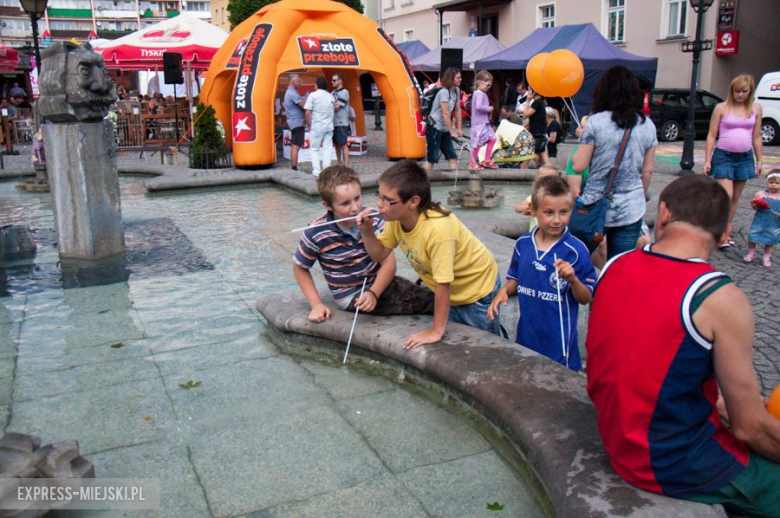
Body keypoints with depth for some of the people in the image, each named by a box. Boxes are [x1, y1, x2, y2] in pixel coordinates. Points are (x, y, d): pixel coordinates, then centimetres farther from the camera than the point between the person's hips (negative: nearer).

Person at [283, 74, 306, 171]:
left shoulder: (288, 92, 18)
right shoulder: (293, 93, -15)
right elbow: (304, 105, -20)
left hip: (293, 123, 11)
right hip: (298, 123, -11)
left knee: (293, 146, 12)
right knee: (296, 146, -10)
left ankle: (293, 168, 15)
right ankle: (294, 168, -11)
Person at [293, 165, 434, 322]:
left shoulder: (373, 219, -12)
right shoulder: (316, 234, -16)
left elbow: (388, 263, -12)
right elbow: (300, 267, 0)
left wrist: (373, 293, -28)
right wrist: (316, 304, -8)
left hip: (379, 283, 4)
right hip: (350, 295, -3)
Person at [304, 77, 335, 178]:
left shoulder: (313, 95, -6)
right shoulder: (330, 96, 10)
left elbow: (307, 113, -10)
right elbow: (334, 109, 12)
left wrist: (308, 124, 1)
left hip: (317, 126, -4)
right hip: (329, 126, 4)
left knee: (314, 149, 5)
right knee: (327, 148, 7)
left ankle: (316, 171, -2)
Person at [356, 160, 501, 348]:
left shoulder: (438, 229, -41)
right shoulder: (395, 219, -18)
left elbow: (443, 283, -36)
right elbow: (380, 254, -4)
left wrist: (437, 331, -29)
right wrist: (367, 232, -24)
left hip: (479, 288, -7)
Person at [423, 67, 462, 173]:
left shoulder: (456, 90, 9)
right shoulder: (444, 92, -17)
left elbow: (457, 110, 12)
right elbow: (445, 114, -20)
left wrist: (459, 129, 9)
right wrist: (452, 131, -17)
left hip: (444, 130, 9)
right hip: (434, 128, -9)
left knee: (453, 157, 2)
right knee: (432, 159, -8)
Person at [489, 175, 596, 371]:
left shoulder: (576, 250, -13)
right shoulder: (522, 244, 0)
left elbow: (586, 298, -8)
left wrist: (573, 279, -26)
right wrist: (504, 291, -4)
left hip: (559, 338, -4)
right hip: (526, 335, 4)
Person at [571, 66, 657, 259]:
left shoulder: (595, 122, -10)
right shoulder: (648, 125, 3)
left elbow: (578, 165, -9)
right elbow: (648, 171, 8)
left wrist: (582, 138, 7)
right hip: (631, 211, 3)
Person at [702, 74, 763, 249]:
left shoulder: (756, 108, 6)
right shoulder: (721, 108, -3)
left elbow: (757, 137, 11)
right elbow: (711, 135, -2)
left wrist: (759, 161, 9)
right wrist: (707, 161, -7)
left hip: (745, 157, 4)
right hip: (723, 156, -4)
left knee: (735, 198, 10)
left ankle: (726, 232, 20)